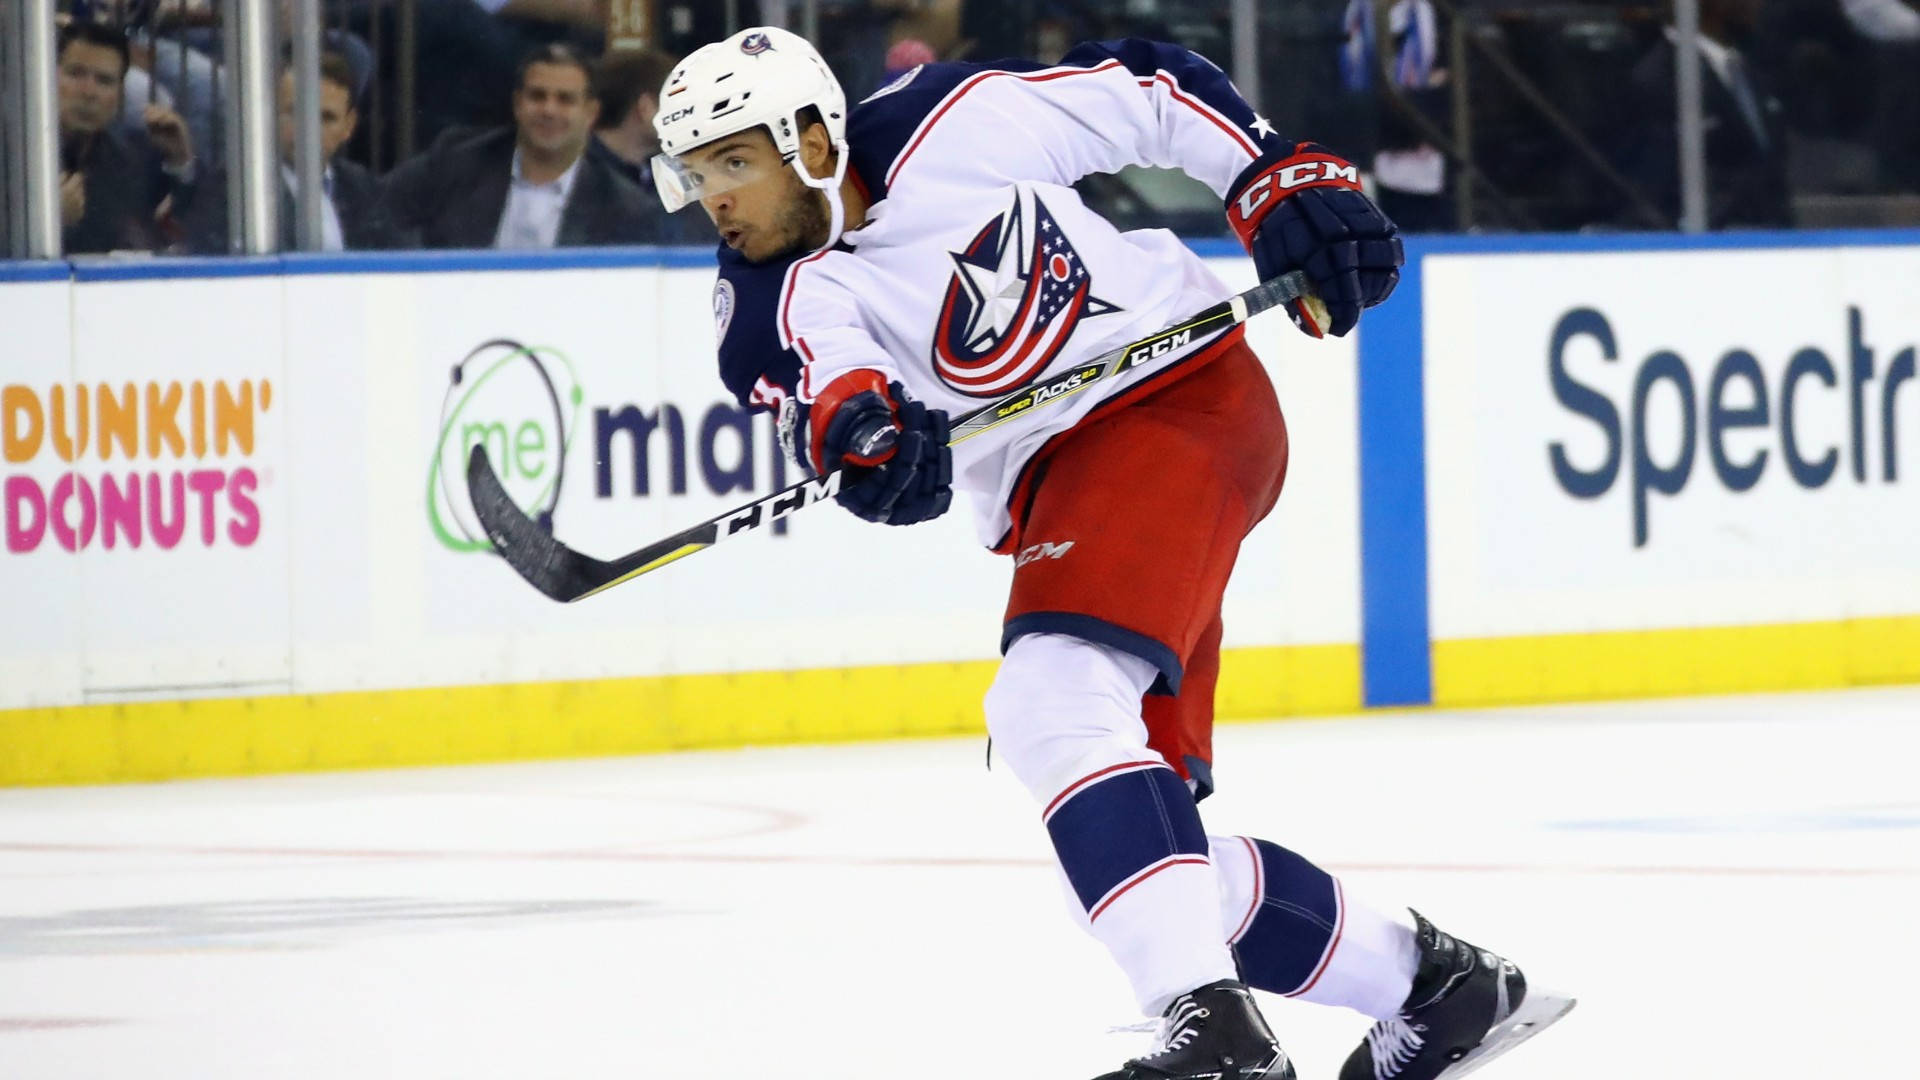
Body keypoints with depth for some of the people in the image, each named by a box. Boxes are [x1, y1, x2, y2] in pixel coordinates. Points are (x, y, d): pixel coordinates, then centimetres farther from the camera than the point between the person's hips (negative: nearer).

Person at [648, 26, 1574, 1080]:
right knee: (1137, 832, 3)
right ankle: (1431, 986, 19)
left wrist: (1289, 179, -5)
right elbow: (811, 373, -27)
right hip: (1047, 497, 7)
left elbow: (1147, 91, 4)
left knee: (1051, 704, -28)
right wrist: (857, 428, -49)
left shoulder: (951, 124, -9)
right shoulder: (765, 300, -3)